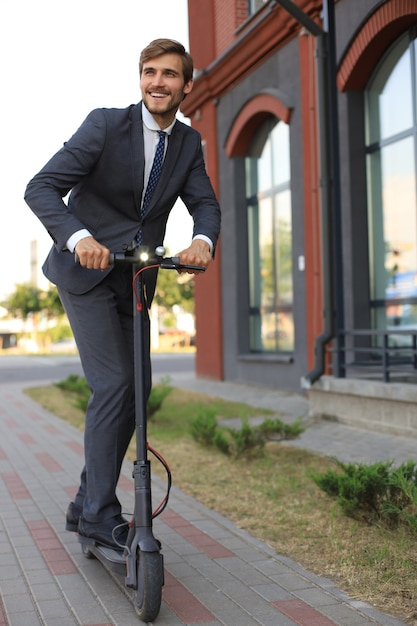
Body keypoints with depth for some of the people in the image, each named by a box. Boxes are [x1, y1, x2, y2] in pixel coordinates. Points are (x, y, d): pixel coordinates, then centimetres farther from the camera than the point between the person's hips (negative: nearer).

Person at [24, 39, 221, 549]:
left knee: (136, 388, 6)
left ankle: (86, 504, 20)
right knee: (114, 384, -16)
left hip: (135, 278, 6)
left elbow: (205, 204, 0)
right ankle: (101, 513, -4)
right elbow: (41, 188, -18)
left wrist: (203, 240, -25)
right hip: (85, 272, -6)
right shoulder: (105, 124, -13)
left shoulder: (188, 143, 4)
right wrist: (78, 237, -36)